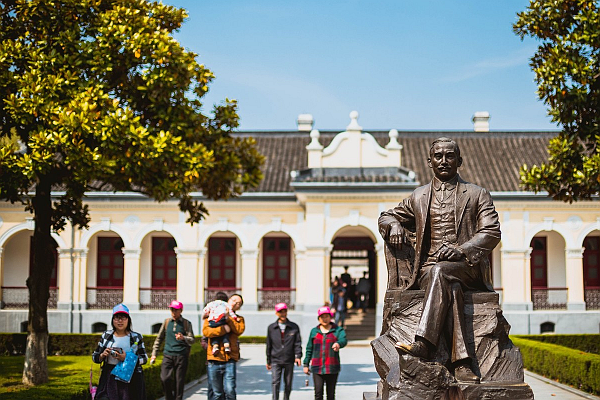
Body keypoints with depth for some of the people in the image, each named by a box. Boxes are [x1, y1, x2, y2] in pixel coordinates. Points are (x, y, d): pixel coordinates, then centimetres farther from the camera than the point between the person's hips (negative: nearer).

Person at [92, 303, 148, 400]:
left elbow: (144, 358, 3)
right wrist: (102, 355, -9)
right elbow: (94, 356, 14)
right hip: (109, 379, 1)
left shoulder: (136, 337, 3)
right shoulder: (106, 336, 8)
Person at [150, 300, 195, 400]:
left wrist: (183, 338, -22)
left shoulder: (186, 323, 5)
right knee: (164, 378, -14)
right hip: (168, 354, 2)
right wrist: (154, 353, 15)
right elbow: (159, 338, 20)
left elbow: (192, 340, -1)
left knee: (179, 382, -2)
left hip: (181, 355, -2)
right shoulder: (167, 322, 13)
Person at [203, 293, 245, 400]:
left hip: (230, 359, 0)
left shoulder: (239, 319, 18)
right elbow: (206, 331, -4)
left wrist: (228, 318, -7)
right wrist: (223, 329, -13)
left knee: (230, 391, -12)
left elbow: (240, 330, -5)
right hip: (214, 359, 0)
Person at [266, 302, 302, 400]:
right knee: (275, 382, -14)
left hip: (289, 361, 1)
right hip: (276, 360, -1)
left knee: (288, 384, 8)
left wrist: (298, 356, -14)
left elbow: (298, 343, 1)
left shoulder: (294, 327, 5)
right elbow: (269, 345, 12)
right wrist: (268, 361, 14)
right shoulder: (271, 328, 6)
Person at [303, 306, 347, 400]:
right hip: (317, 368, 1)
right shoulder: (314, 331, 10)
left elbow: (343, 340, -18)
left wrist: (338, 344, -41)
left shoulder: (338, 330, 3)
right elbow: (309, 349, 15)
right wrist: (306, 364, 13)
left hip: (332, 368, -1)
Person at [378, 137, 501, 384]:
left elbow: (492, 232, 3)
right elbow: (386, 217, 33)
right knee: (449, 288, -34)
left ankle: (424, 343, -47)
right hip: (428, 268, 2)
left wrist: (460, 250, -14)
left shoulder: (477, 195, 15)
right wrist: (394, 225, 6)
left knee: (441, 272, -37)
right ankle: (461, 362, -46)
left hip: (466, 267, -2)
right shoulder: (418, 197, 23)